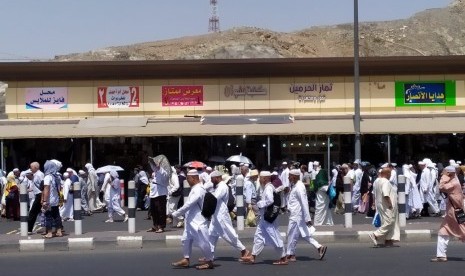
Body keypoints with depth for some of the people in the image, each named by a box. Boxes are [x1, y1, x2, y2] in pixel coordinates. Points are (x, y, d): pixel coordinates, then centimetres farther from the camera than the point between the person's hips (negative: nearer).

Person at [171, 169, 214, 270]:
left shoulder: (198, 190, -21)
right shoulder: (195, 188, 11)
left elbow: (188, 205, -24)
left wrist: (175, 214, -18)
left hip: (198, 222, -10)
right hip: (191, 221, 10)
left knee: (202, 242, 0)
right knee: (186, 239, 15)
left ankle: (209, 262, 11)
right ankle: (186, 260, 24)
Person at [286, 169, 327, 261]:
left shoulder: (299, 187, -19)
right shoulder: (294, 186, 11)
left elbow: (304, 203, -21)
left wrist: (307, 218, -22)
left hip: (296, 216, -10)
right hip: (295, 215, 10)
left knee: (292, 235, 1)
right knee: (304, 234, 13)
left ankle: (290, 255, 12)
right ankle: (319, 247, 13)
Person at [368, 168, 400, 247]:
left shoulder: (376, 181, 10)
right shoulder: (385, 182, -20)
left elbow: (374, 193, 17)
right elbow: (386, 195, -28)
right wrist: (390, 204, -21)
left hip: (380, 204, 10)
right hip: (387, 207, -10)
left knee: (389, 222, 14)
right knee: (389, 222, -7)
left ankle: (388, 240, 13)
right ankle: (375, 235, -10)